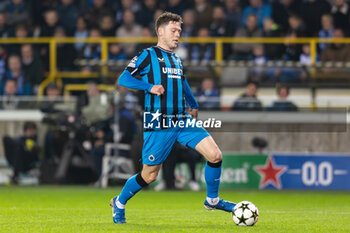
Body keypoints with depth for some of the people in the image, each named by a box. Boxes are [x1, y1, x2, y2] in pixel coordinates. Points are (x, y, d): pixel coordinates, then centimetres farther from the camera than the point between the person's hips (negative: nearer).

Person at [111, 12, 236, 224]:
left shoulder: (177, 60, 19)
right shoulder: (148, 55, -1)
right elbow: (123, 79, -8)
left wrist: (194, 105, 40)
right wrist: (149, 87, -20)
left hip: (182, 121, 6)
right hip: (158, 125, -6)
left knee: (215, 155, -10)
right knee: (149, 176, 0)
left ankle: (212, 200, 10)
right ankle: (119, 203, 25)